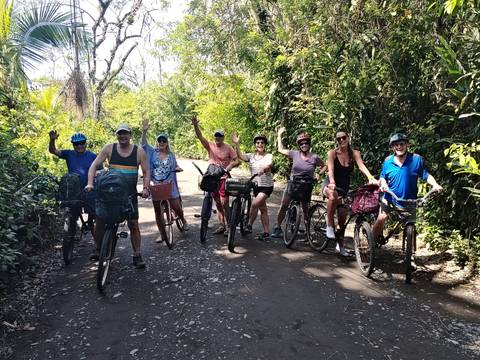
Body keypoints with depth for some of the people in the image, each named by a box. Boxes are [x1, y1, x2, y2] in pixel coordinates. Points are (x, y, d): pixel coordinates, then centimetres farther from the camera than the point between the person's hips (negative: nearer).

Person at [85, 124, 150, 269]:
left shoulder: (139, 151, -1)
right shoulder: (109, 148, -1)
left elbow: (146, 172, 2)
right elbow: (94, 165, -2)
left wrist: (145, 188, -14)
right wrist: (90, 183, -16)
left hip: (130, 194, -1)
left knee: (133, 224, -1)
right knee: (100, 221, -1)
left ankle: (137, 255, 12)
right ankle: (98, 249, 25)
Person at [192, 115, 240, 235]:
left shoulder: (228, 148, -4)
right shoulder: (210, 146, 3)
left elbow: (237, 161, -6)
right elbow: (199, 136, -8)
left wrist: (229, 166, -24)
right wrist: (195, 125, -23)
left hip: (224, 178, -4)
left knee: (224, 203, -6)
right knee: (218, 203, 12)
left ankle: (228, 226, 6)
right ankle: (221, 225, 22)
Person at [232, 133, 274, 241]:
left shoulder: (269, 156, -5)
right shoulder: (251, 156, 6)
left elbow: (269, 165, -25)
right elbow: (240, 156, -10)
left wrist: (263, 169, -46)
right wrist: (237, 144, -21)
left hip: (266, 186, -5)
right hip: (256, 185, 5)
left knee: (254, 204, -19)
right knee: (262, 209, 11)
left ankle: (249, 225, 0)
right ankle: (266, 233, 19)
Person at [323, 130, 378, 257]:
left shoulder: (354, 153, -4)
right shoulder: (332, 153, -10)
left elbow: (362, 166, -21)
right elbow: (330, 169, -25)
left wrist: (371, 178, -40)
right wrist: (332, 182, -45)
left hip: (344, 187, 3)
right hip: (330, 185, -3)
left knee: (343, 216, 1)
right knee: (333, 195, -40)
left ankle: (340, 245, 20)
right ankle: (329, 225, -23)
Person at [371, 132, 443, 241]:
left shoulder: (417, 159, -8)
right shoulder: (388, 161, -4)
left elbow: (426, 176, -2)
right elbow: (382, 178, 5)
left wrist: (435, 185, -20)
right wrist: (383, 184, -16)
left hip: (409, 201, 0)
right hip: (390, 198, 0)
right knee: (381, 218, -18)